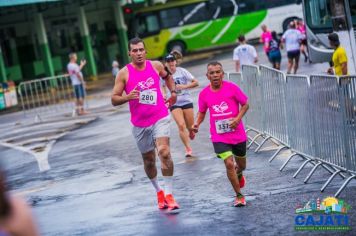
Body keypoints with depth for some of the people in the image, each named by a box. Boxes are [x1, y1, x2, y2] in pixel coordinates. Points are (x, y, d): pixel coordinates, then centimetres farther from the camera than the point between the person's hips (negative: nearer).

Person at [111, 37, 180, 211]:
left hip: (160, 118, -1)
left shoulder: (156, 66, 1)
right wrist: (128, 97, -23)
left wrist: (173, 92, 12)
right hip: (140, 123, 1)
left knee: (164, 152, -21)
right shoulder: (124, 73, -6)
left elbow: (167, 76, 24)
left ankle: (169, 194, -16)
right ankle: (158, 190, 36)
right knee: (149, 160, 12)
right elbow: (114, 99, -5)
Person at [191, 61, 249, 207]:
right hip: (219, 136, 0)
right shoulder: (204, 94, -4)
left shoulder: (232, 88, -10)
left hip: (238, 134, 1)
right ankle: (239, 196, 0)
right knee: (229, 163, -17)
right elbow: (202, 112, 11)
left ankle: (238, 174, 56)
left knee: (241, 165, 17)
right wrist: (197, 124, -8)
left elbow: (245, 104, -1)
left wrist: (238, 118, -17)